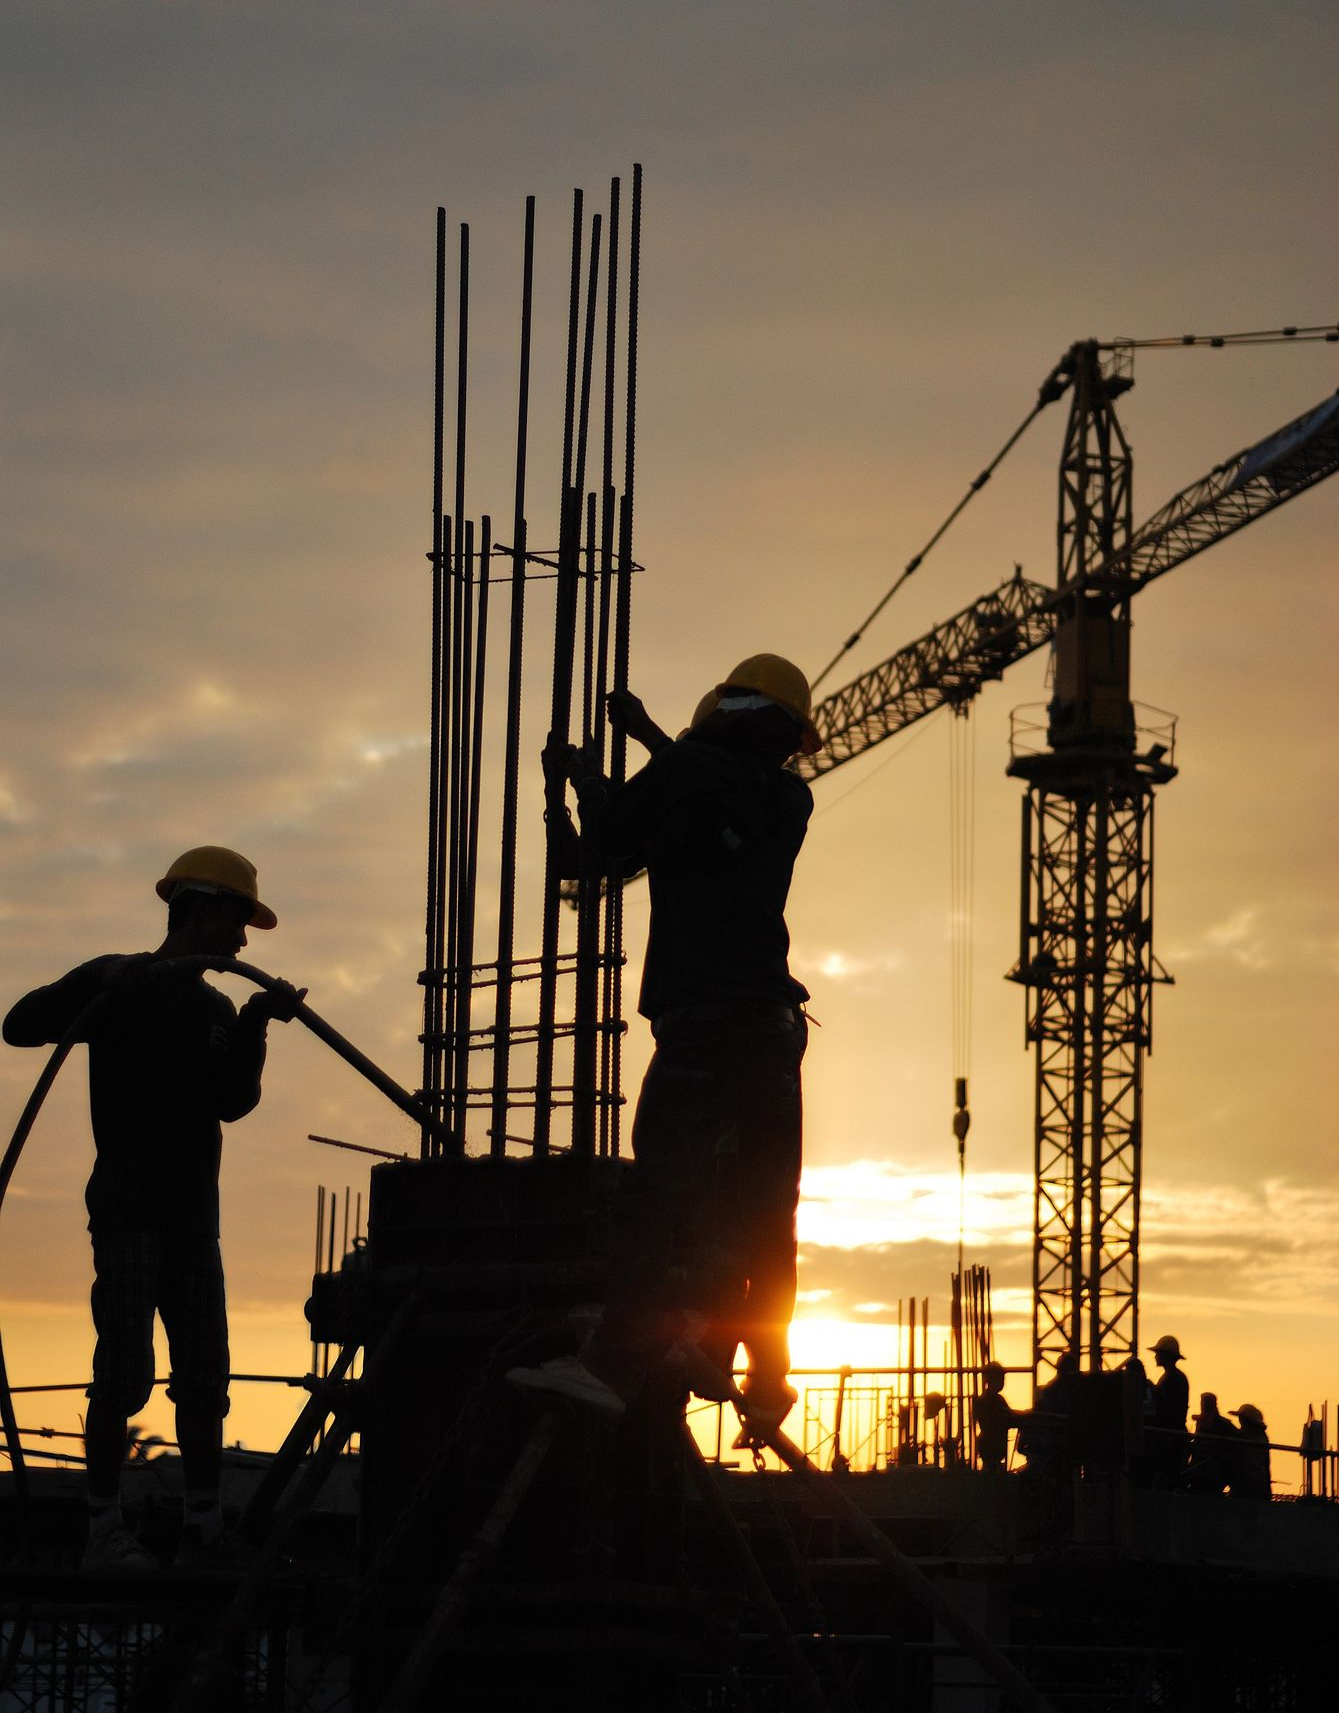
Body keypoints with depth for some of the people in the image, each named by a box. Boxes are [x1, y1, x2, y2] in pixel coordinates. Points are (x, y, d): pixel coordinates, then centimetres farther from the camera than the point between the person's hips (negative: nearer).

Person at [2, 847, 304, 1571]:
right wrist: (110, 995, -19)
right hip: (127, 1206, -6)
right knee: (125, 1368, -11)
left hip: (193, 1213, 6)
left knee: (205, 1374, 4)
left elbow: (232, 1103, 4)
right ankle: (103, 1528, -8)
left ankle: (204, 1529, 8)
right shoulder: (117, 981, 0)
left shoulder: (216, 1010, 16)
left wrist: (253, 1025, -9)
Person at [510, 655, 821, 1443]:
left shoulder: (689, 770, -5)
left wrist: (584, 777, 23)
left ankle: (618, 1364, -25)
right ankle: (767, 1384, 11)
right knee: (761, 1214, 10)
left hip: (704, 1022, -7)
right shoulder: (788, 799, 14)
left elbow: (608, 843, 4)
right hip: (776, 1026, 7)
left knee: (663, 1196, -15)